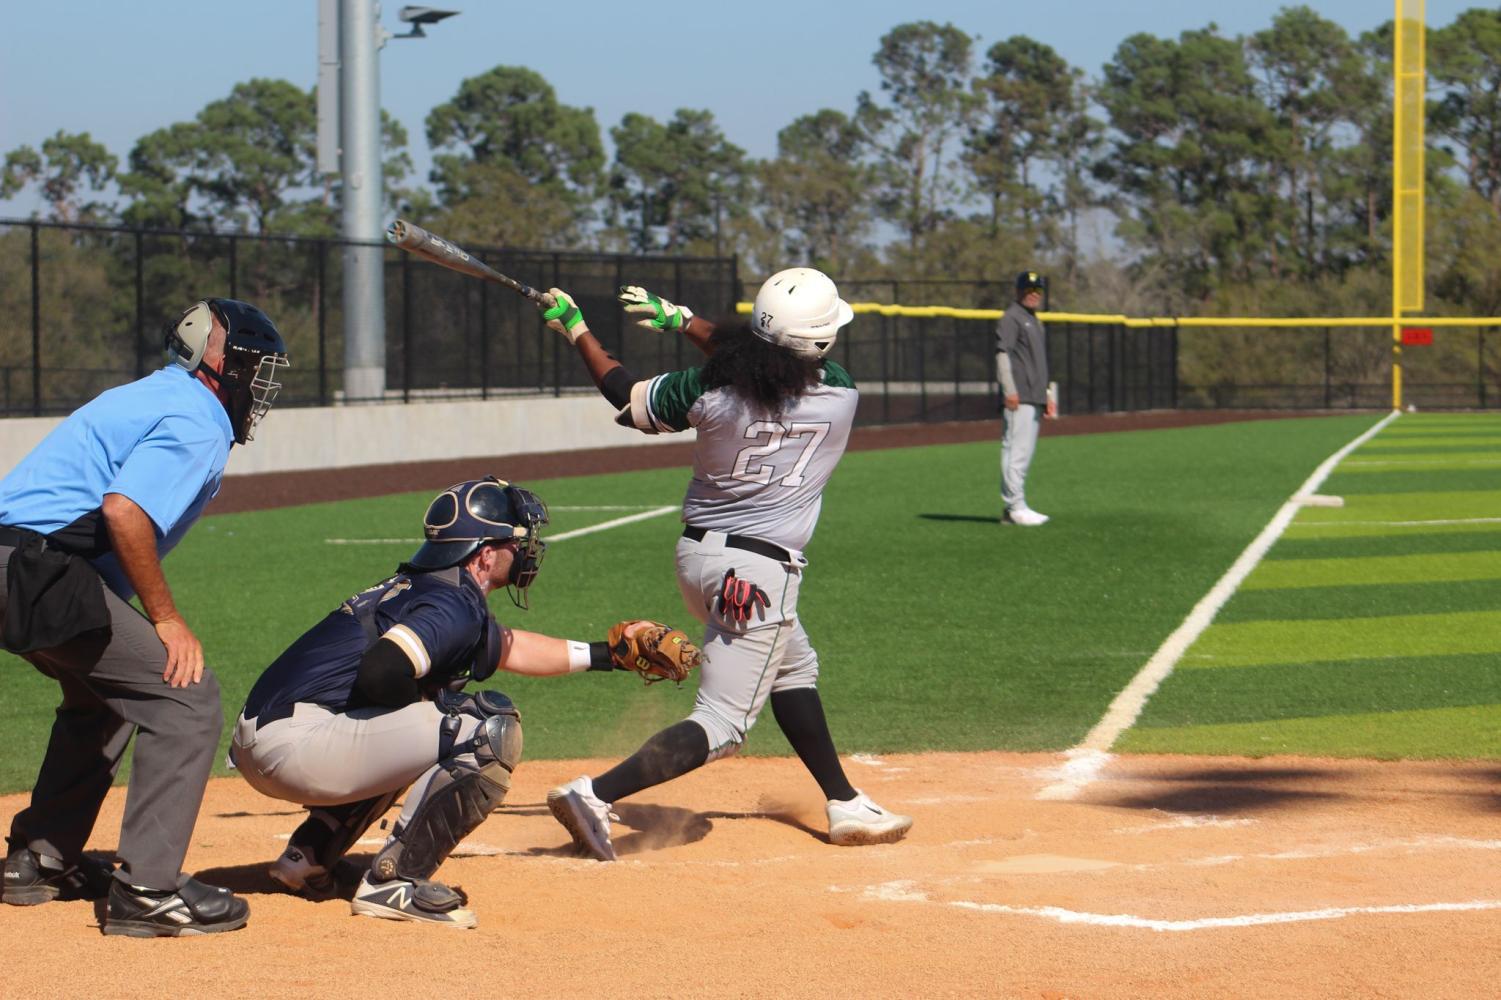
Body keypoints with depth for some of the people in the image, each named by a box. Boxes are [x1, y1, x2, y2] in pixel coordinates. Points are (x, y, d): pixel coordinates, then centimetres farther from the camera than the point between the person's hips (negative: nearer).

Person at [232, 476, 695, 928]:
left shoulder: (416, 586, 22)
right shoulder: (455, 605, -10)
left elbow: (506, 648, 37)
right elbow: (380, 672, -27)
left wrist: (605, 654, 40)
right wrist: (430, 703, -6)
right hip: (297, 746, -10)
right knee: (490, 729, -13)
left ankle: (309, 853, 22)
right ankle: (395, 880, -12)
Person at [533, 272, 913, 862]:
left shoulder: (708, 390, -9)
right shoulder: (841, 397, -10)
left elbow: (625, 397, 5)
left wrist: (575, 328, 18)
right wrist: (682, 321, 7)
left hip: (696, 555, 6)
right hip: (759, 571, -6)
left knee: (793, 666, 26)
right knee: (721, 726, -4)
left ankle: (846, 805, 31)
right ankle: (595, 794, -20)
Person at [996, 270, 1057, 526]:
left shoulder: (1035, 321, 23)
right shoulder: (1011, 317, -5)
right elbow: (1002, 353, -14)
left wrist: (1047, 394, 23)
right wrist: (1009, 390, -22)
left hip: (1034, 399, 10)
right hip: (1018, 399, -10)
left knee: (1025, 452, 9)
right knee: (1016, 450, -11)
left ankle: (1013, 509, 12)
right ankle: (1015, 507, -13)